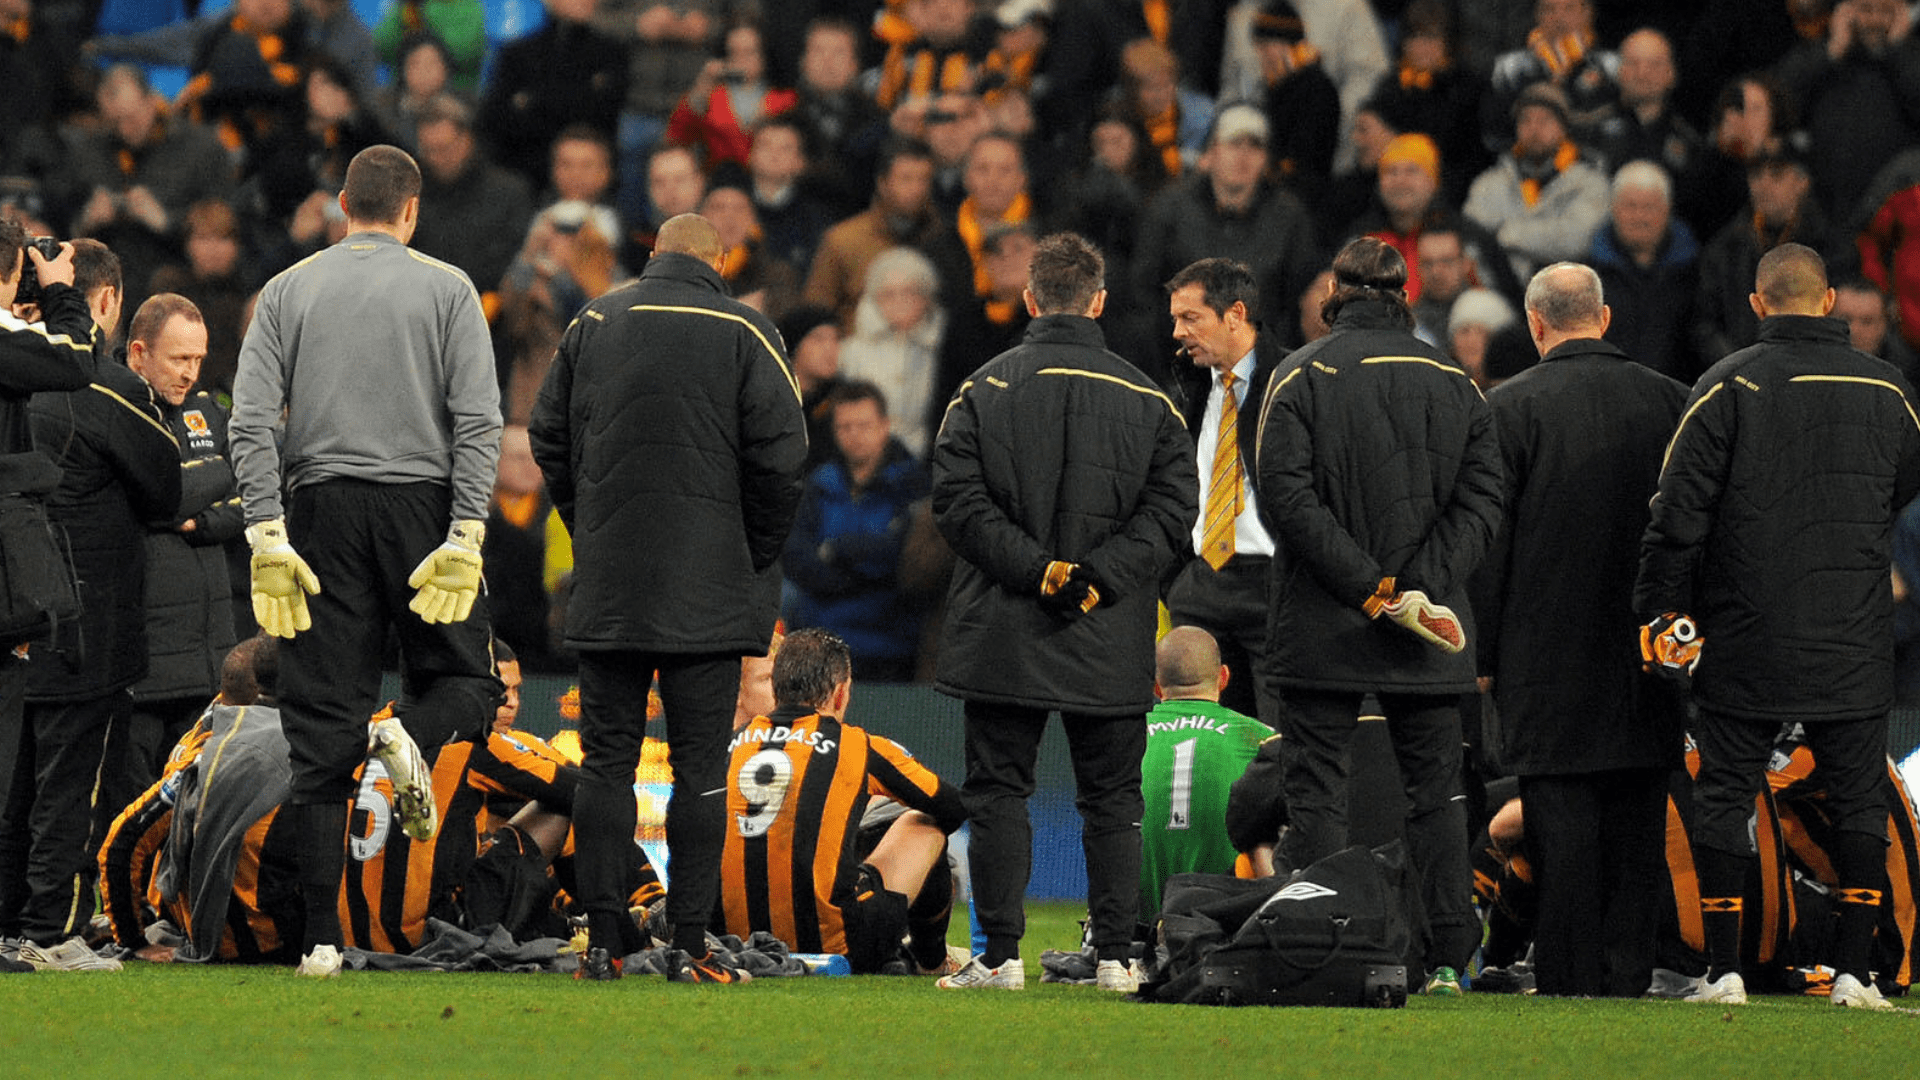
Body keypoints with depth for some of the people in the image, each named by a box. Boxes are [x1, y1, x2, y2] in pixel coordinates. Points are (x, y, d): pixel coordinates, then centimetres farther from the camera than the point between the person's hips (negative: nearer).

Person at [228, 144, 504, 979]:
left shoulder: (288, 292, 9)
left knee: (322, 728, 1)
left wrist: (269, 536, -4)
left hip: (321, 506, 1)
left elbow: (251, 422, -1)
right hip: (421, 503, -1)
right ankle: (415, 737, -20)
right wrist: (465, 537, -8)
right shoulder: (447, 290, 5)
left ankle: (322, 936, -5)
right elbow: (478, 419, -6)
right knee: (458, 669, 18)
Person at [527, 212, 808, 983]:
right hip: (709, 592, -3)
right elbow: (780, 454, -7)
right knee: (701, 765, 0)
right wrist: (757, 556, 5)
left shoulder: (591, 325, 8)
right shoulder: (742, 333, -2)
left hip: (606, 591, 3)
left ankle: (603, 940, 1)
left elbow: (548, 436, 11)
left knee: (607, 759, 5)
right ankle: (690, 943, -4)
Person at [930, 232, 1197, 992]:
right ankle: (1114, 956, 6)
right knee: (1112, 799, 8)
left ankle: (1001, 955, -1)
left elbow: (958, 501, -8)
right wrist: (1098, 578, -7)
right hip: (1111, 644, 1)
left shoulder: (982, 392, 0)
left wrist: (1037, 569, -9)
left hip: (1003, 639, -1)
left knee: (998, 792, 4)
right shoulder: (1147, 400, 3)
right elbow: (1172, 508, -3)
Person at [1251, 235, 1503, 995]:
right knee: (1436, 791, 9)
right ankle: (1448, 957, 6)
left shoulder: (1303, 377, -3)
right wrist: (1418, 585, -6)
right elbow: (1481, 498, 0)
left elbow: (1286, 494, -13)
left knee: (1316, 790, 1)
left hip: (1322, 631, -3)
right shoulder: (1455, 384, 7)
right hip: (1427, 641, 3)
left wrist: (1365, 585, -12)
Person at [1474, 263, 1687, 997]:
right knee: (1637, 812, 8)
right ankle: (1628, 969, 8)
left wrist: (1481, 652, 0)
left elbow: (1489, 542, -6)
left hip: (1549, 649, -3)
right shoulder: (1668, 400, 3)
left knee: (1562, 812, -2)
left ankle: (1573, 972, -3)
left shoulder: (1514, 406, -8)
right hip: (1648, 649, 3)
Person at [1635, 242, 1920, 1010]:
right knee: (1858, 801, 8)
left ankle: (1723, 969, 3)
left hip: (1745, 641, -2)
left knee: (1725, 798, 5)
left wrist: (1664, 607, 1)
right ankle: (1852, 969, 3)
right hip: (1854, 648, 2)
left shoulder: (1728, 386, -7)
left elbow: (1679, 510, -8)